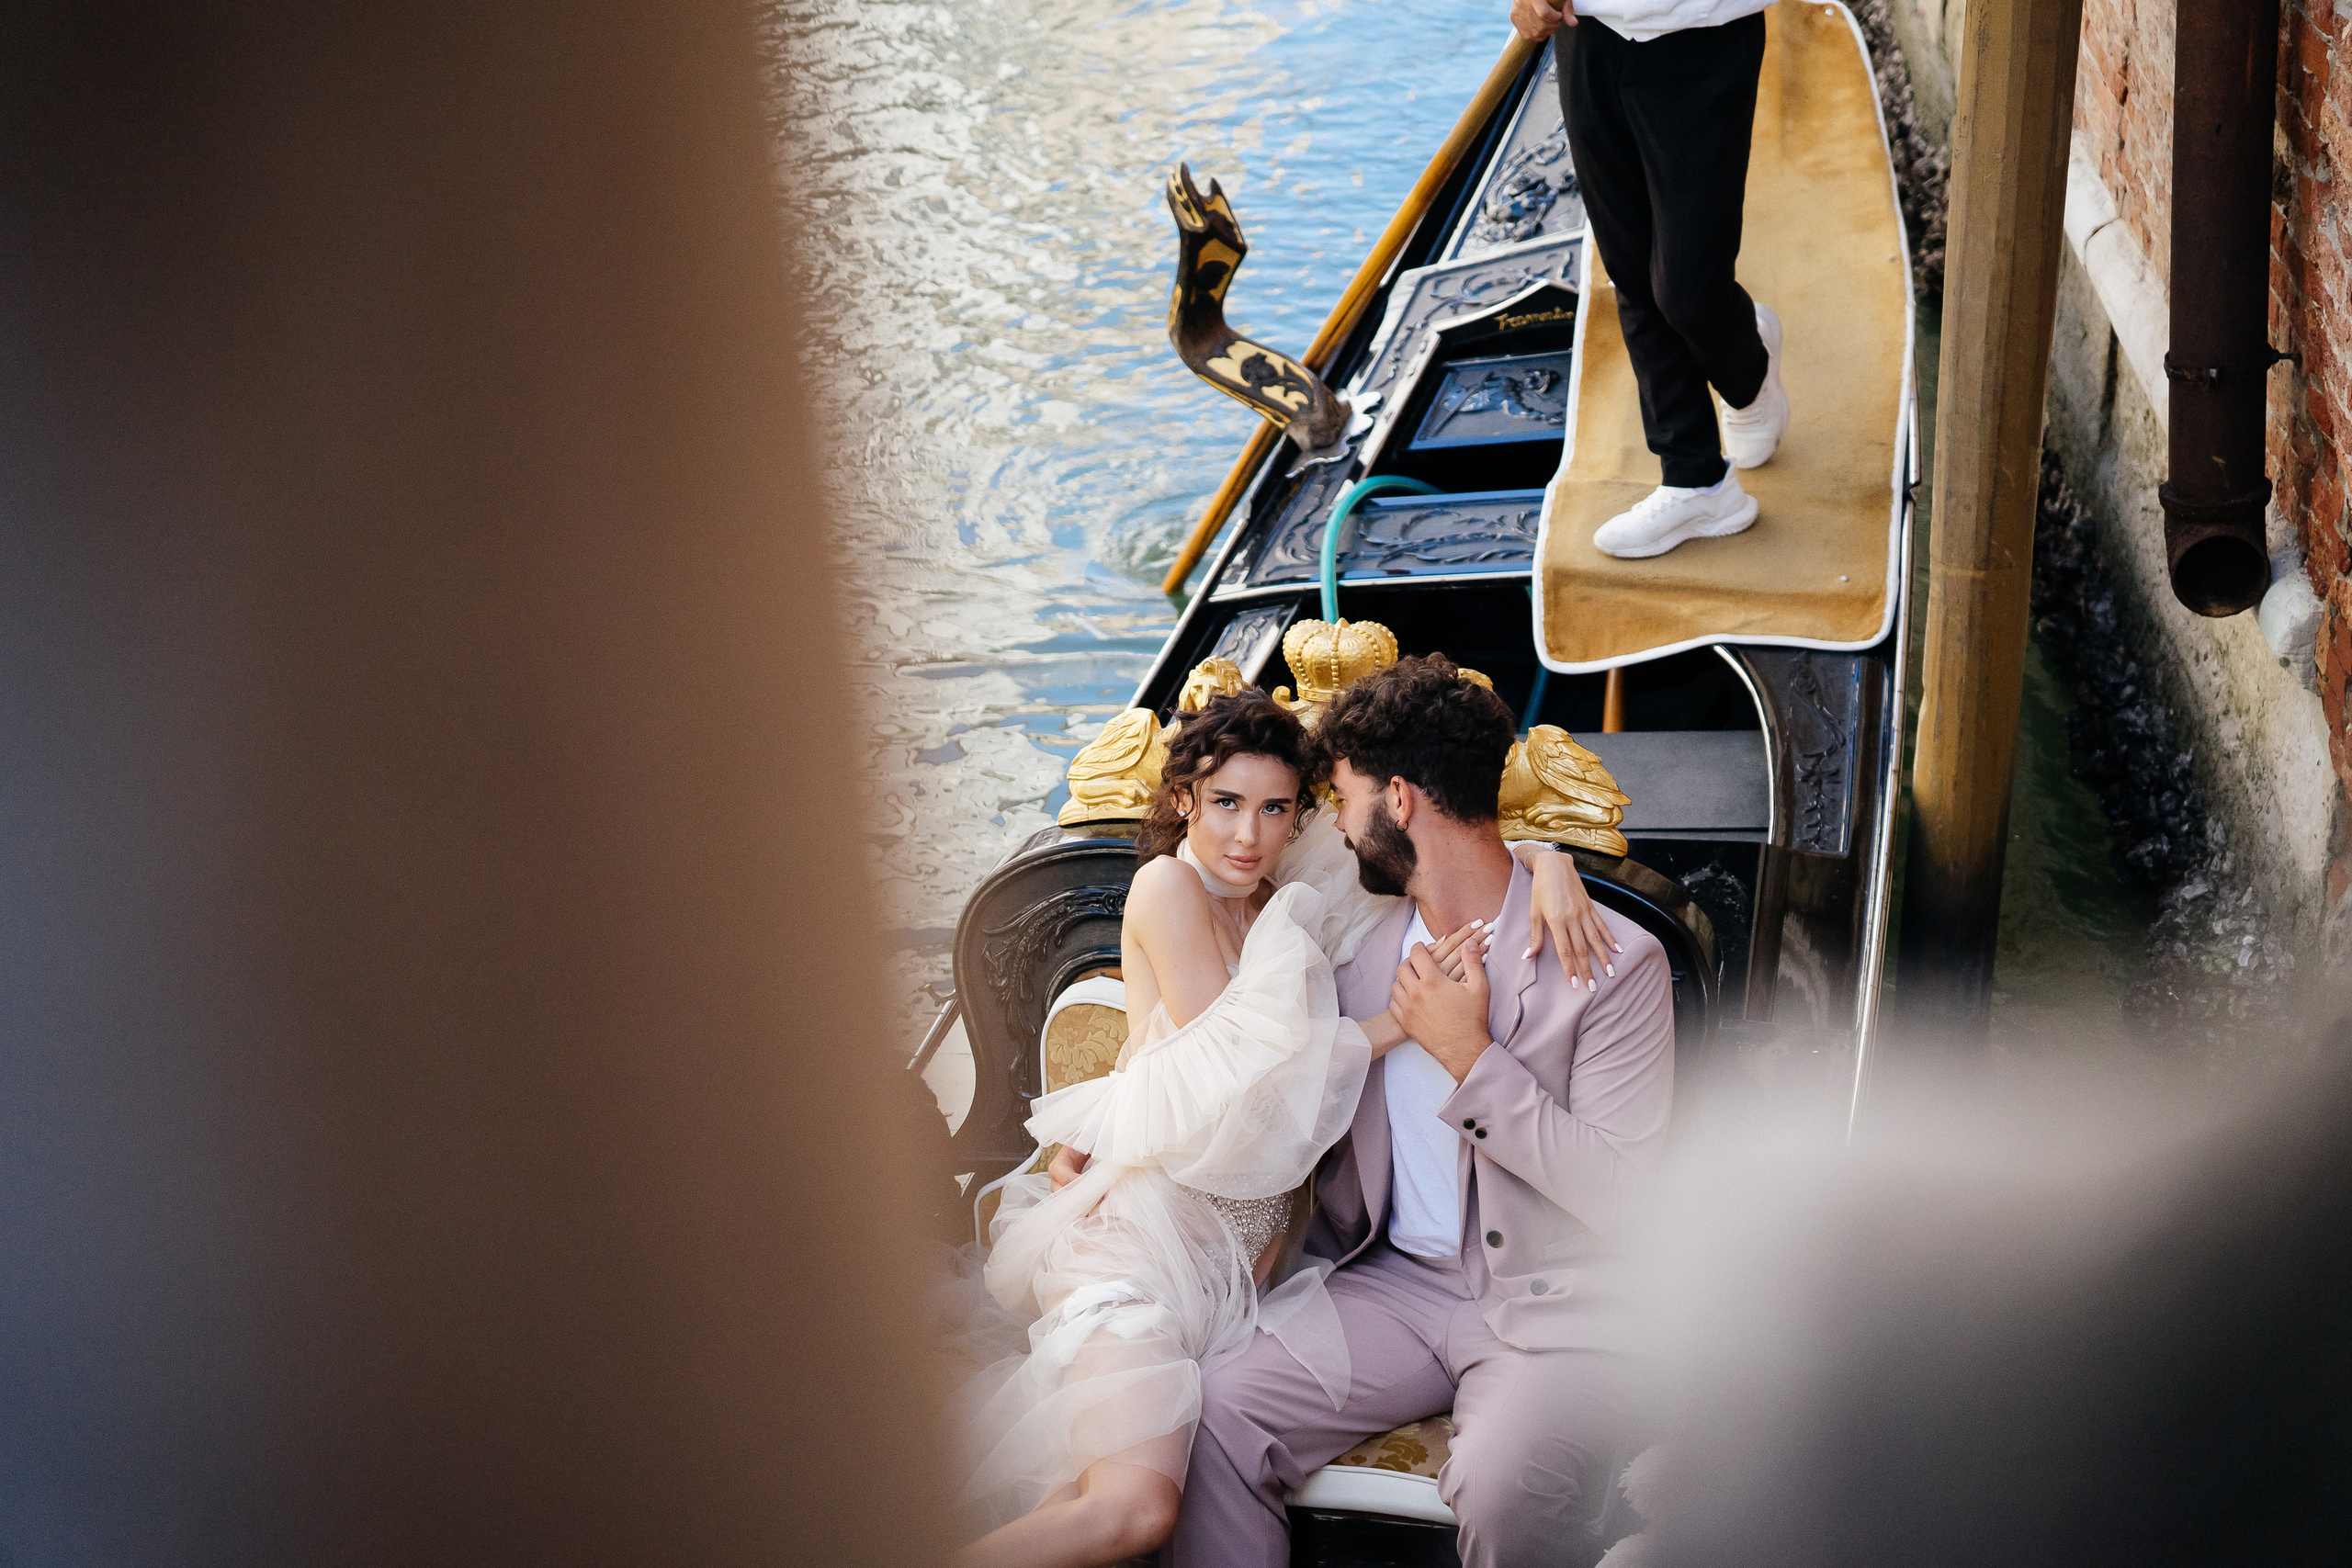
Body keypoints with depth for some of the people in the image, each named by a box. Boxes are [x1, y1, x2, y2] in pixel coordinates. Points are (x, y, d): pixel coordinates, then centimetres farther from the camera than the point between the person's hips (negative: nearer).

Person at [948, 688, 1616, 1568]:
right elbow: (1228, 1072, -9)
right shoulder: (1168, 885, -3)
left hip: (1244, 1257, 7)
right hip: (1148, 1228, -7)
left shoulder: (1297, 900, 15)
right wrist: (1394, 1020, -13)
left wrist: (1545, 863, -4)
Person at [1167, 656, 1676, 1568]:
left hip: (1555, 1304, -5)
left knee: (1505, 1490, -35)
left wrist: (1470, 1058, -17)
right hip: (1397, 1281, 5)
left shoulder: (1616, 962, -9)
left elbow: (1621, 1196, -14)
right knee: (1214, 1416, -21)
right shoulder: (1364, 946, 11)